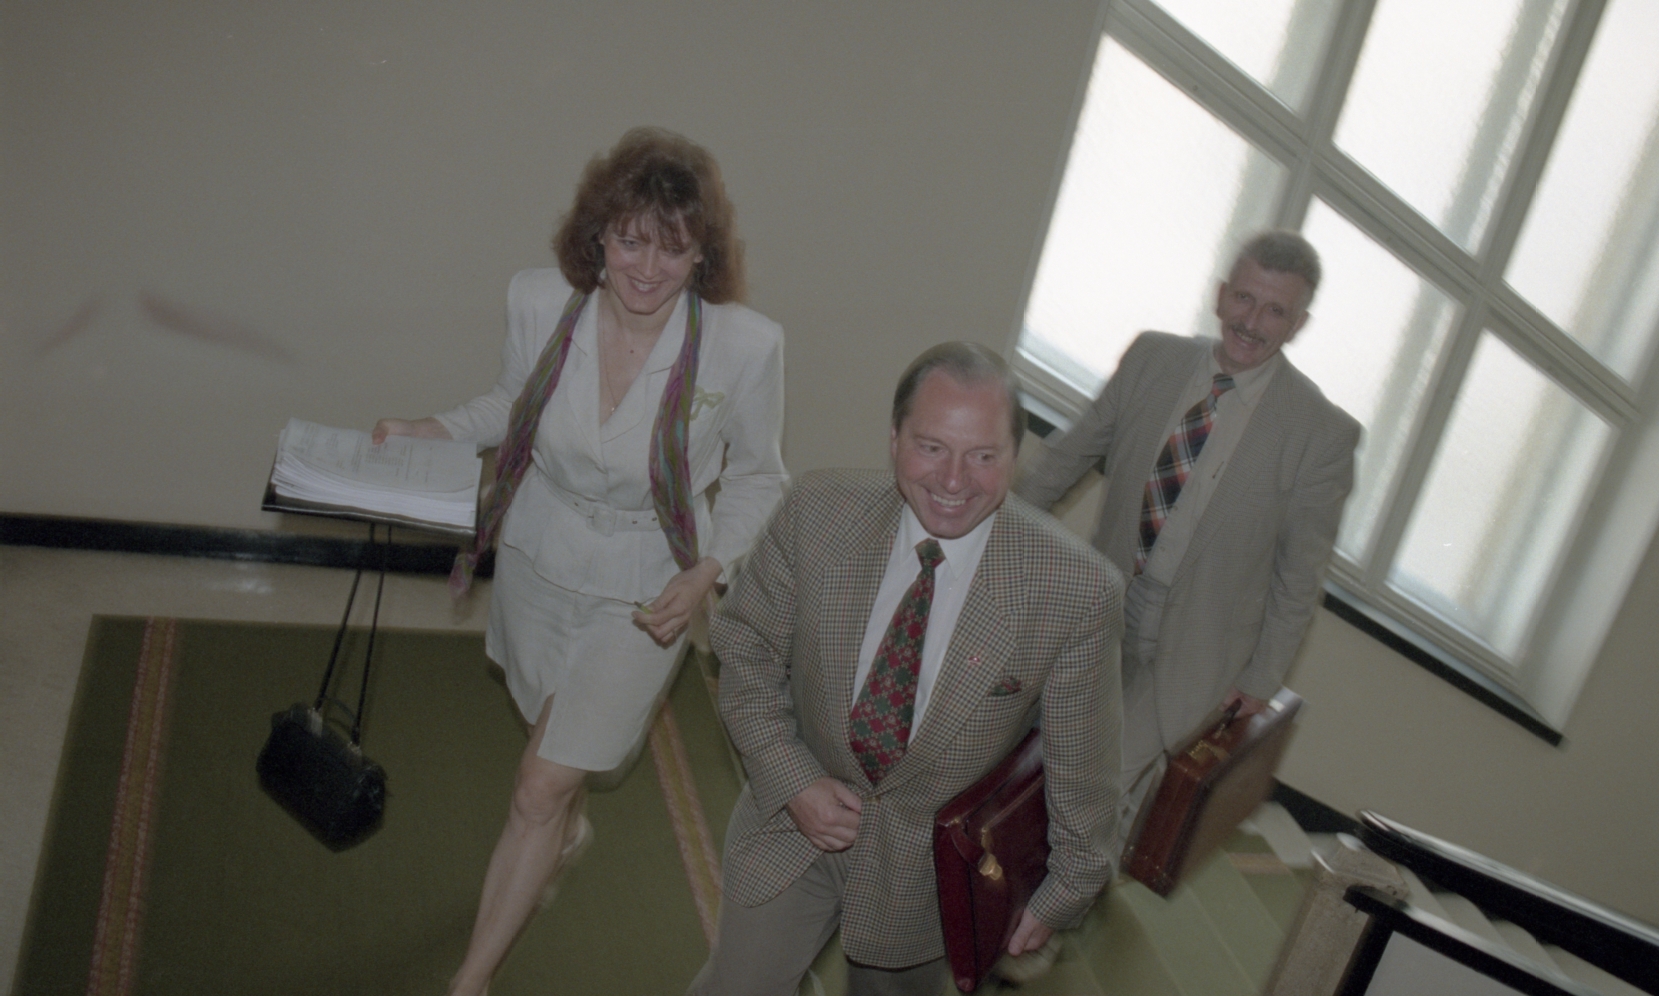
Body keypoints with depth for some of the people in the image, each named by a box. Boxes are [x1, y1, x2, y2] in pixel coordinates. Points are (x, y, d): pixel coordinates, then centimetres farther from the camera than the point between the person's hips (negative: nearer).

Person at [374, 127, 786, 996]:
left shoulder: (745, 346, -25)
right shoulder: (538, 301, -17)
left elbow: (756, 476, -7)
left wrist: (705, 574, -19)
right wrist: (434, 430, -13)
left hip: (642, 587, -3)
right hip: (538, 554, 4)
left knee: (536, 791, 1)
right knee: (548, 724, 27)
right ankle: (572, 828, 63)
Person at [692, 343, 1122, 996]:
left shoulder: (1078, 591, -25)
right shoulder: (817, 511, -19)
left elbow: (1081, 767, -12)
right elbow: (744, 645, -5)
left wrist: (1069, 890, 0)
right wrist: (791, 777, -15)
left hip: (932, 859, 0)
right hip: (799, 809, 1)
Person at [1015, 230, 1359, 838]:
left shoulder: (1322, 433, -17)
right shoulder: (1151, 359, -6)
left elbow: (1300, 574, -7)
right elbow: (1075, 450, 7)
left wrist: (1264, 676, -1)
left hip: (1191, 644, -4)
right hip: (1109, 599, 4)